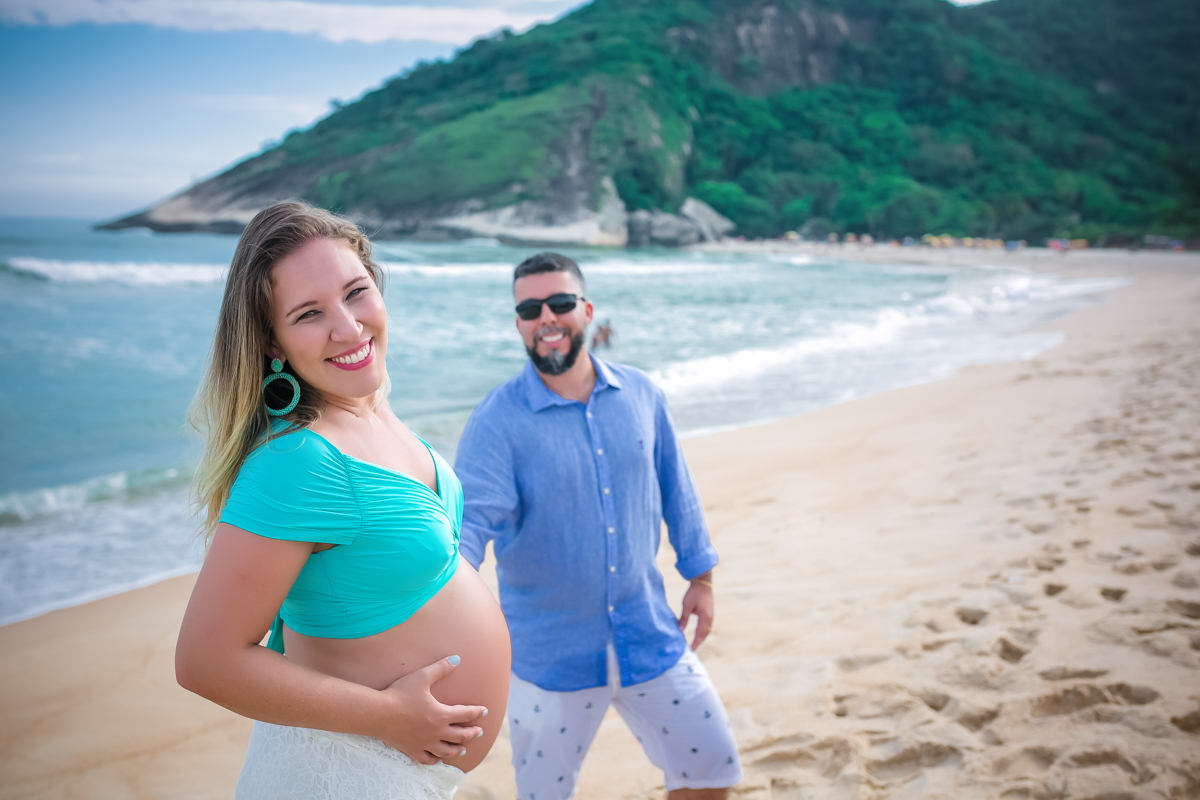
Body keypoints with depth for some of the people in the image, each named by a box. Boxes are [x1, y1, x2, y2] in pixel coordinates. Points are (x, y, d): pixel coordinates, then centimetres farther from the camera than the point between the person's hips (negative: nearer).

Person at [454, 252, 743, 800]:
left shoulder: (640, 395, -1)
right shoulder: (497, 421, -15)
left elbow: (675, 488, 9)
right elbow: (472, 517, -25)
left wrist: (700, 575, 13)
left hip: (649, 636, 3)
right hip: (548, 653, -3)